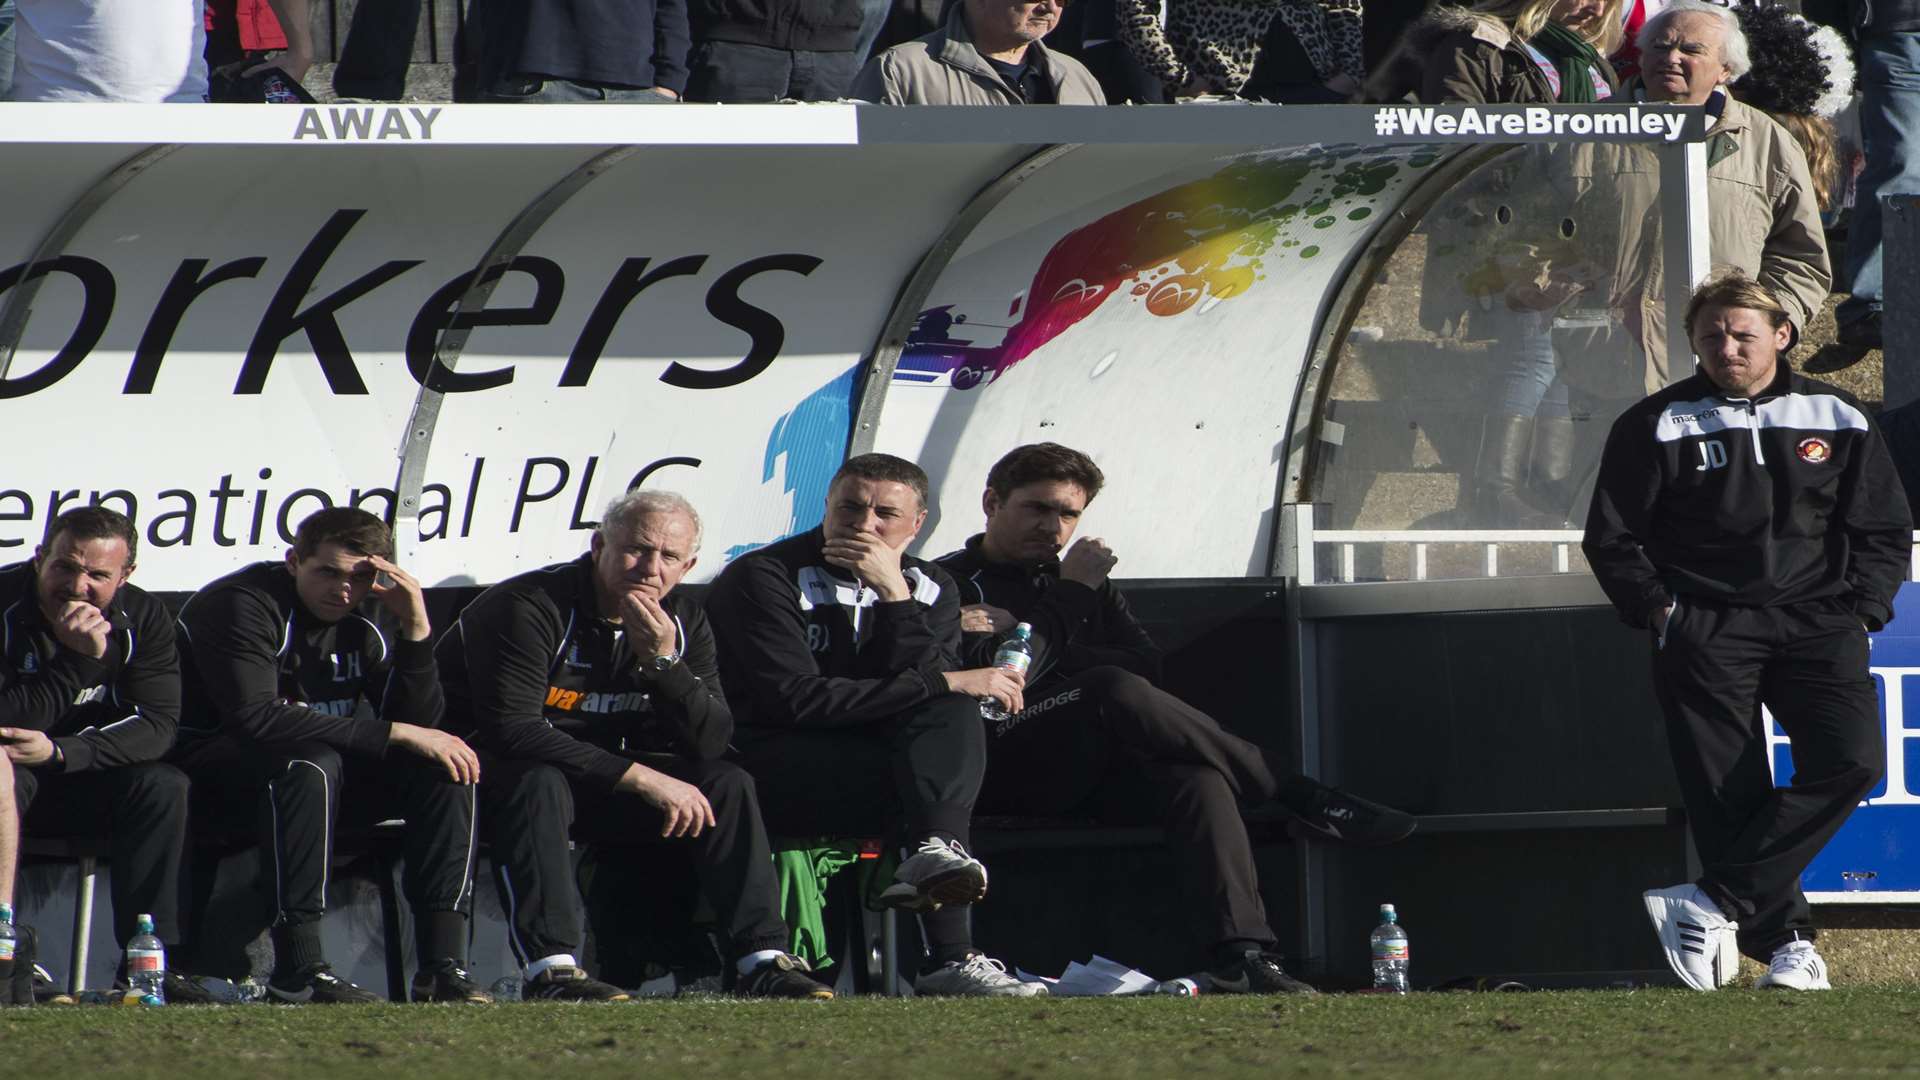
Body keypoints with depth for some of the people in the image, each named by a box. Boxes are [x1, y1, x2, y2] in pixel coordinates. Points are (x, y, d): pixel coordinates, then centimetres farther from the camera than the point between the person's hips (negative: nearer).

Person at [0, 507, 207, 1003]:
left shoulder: (143, 619, -6)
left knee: (163, 785, -22)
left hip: (84, 789, 4)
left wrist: (61, 752, -29)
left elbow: (158, 725, -16)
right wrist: (78, 659, -34)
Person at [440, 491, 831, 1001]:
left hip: (603, 778, 6)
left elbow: (712, 742, -7)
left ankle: (765, 960, -18)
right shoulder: (528, 607, -21)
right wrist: (642, 779, -31)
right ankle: (552, 969, -46)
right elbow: (513, 730, -31)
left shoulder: (684, 623, 1)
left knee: (729, 785, -10)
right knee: (538, 785, -39)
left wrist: (662, 661, -25)